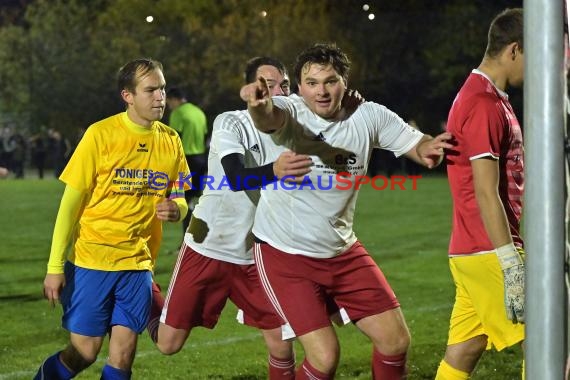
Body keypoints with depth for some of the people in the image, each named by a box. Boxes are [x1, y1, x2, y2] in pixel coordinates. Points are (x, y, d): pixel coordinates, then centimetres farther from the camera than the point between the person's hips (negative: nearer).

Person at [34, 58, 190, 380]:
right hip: (91, 260, -3)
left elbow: (179, 200, 14)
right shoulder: (101, 134, -10)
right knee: (84, 352, -1)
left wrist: (176, 210, -12)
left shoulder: (170, 141, 3)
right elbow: (71, 201, -7)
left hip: (138, 264, 4)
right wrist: (55, 266, -9)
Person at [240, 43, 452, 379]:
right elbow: (268, 118, -40)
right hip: (284, 253, -5)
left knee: (396, 340, 5)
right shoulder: (291, 111, -17)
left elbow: (418, 145, -3)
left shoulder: (369, 116, -6)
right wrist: (258, 105, -66)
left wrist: (428, 148, -29)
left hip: (342, 250, 5)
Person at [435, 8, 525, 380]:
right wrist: (512, 265, -22)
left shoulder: (490, 97, 17)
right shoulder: (483, 104, -15)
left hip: (471, 252, 10)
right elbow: (486, 193, -20)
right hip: (490, 252, -10)